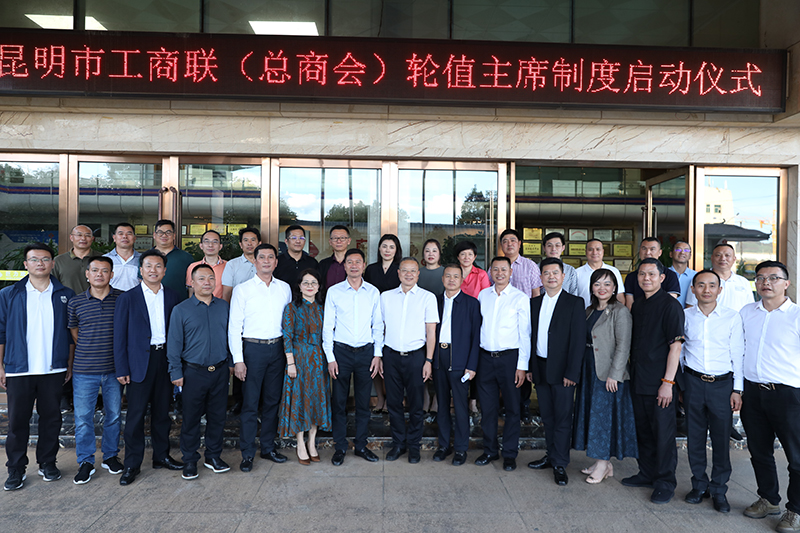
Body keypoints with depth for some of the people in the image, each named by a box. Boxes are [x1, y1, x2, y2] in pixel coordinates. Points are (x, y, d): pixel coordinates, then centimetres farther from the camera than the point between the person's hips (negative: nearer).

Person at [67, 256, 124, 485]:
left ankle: (110, 456, 29)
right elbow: (74, 333, 12)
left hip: (114, 368, 0)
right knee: (83, 417, 4)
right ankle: (85, 462, 20)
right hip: (84, 370, 0)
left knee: (113, 415, 11)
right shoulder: (75, 302, 1)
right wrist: (88, 353, 7)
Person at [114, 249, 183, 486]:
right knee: (136, 414, 3)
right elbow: (120, 336, -3)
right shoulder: (128, 298, -2)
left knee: (162, 411, 13)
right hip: (140, 362, -3)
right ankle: (132, 464, 16)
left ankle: (161, 455, 27)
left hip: (165, 359, 3)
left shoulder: (172, 297, 6)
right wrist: (121, 369, -7)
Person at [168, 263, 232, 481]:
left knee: (217, 416, 11)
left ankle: (213, 456, 27)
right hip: (194, 372, -3)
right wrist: (176, 373, -4)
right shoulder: (181, 310, -3)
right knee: (191, 418, 7)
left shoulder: (224, 306, 5)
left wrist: (232, 362, 10)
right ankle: (189, 460, 22)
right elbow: (174, 344, -2)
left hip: (220, 371, 3)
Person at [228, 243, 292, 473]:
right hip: (253, 348, -3)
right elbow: (234, 326, -3)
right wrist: (238, 359, -9)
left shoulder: (285, 288, 8)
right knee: (250, 403, 2)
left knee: (273, 400, 12)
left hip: (278, 348, 3)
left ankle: (268, 447, 26)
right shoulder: (242, 289, -2)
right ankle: (247, 453, 15)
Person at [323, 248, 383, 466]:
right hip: (341, 350, -1)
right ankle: (340, 447, 18)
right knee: (339, 401, 4)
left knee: (363, 401, 9)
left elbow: (378, 325, 8)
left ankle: (361, 445, 23)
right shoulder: (334, 292, 0)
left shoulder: (373, 292, 5)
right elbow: (327, 326, 1)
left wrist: (378, 354, 1)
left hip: (366, 351, 2)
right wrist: (330, 358, -5)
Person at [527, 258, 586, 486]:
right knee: (547, 416, 15)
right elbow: (531, 336, 11)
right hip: (540, 369, 5)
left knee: (562, 418, 3)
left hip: (562, 370, -5)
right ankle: (551, 455, 29)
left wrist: (571, 373, -14)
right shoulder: (534, 303, 10)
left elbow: (578, 340, -10)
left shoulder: (575, 303, -6)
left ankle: (559, 464, 15)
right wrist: (530, 367, 7)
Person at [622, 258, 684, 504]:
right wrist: (632, 373, 13)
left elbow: (675, 345, -15)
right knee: (643, 430, 16)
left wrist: (668, 382, -18)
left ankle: (665, 482, 17)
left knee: (663, 433, 3)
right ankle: (647, 474, 30)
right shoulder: (637, 305, 12)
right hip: (638, 381, 7)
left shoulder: (670, 305, -10)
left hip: (659, 383, -7)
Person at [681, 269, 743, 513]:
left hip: (722, 384, -1)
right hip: (693, 382, 1)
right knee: (694, 436, 7)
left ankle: (719, 490, 20)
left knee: (721, 438, 4)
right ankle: (699, 485, 24)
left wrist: (737, 389, -1)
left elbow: (738, 355, 2)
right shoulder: (685, 316, 3)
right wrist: (678, 384, 10)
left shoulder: (732, 317, 0)